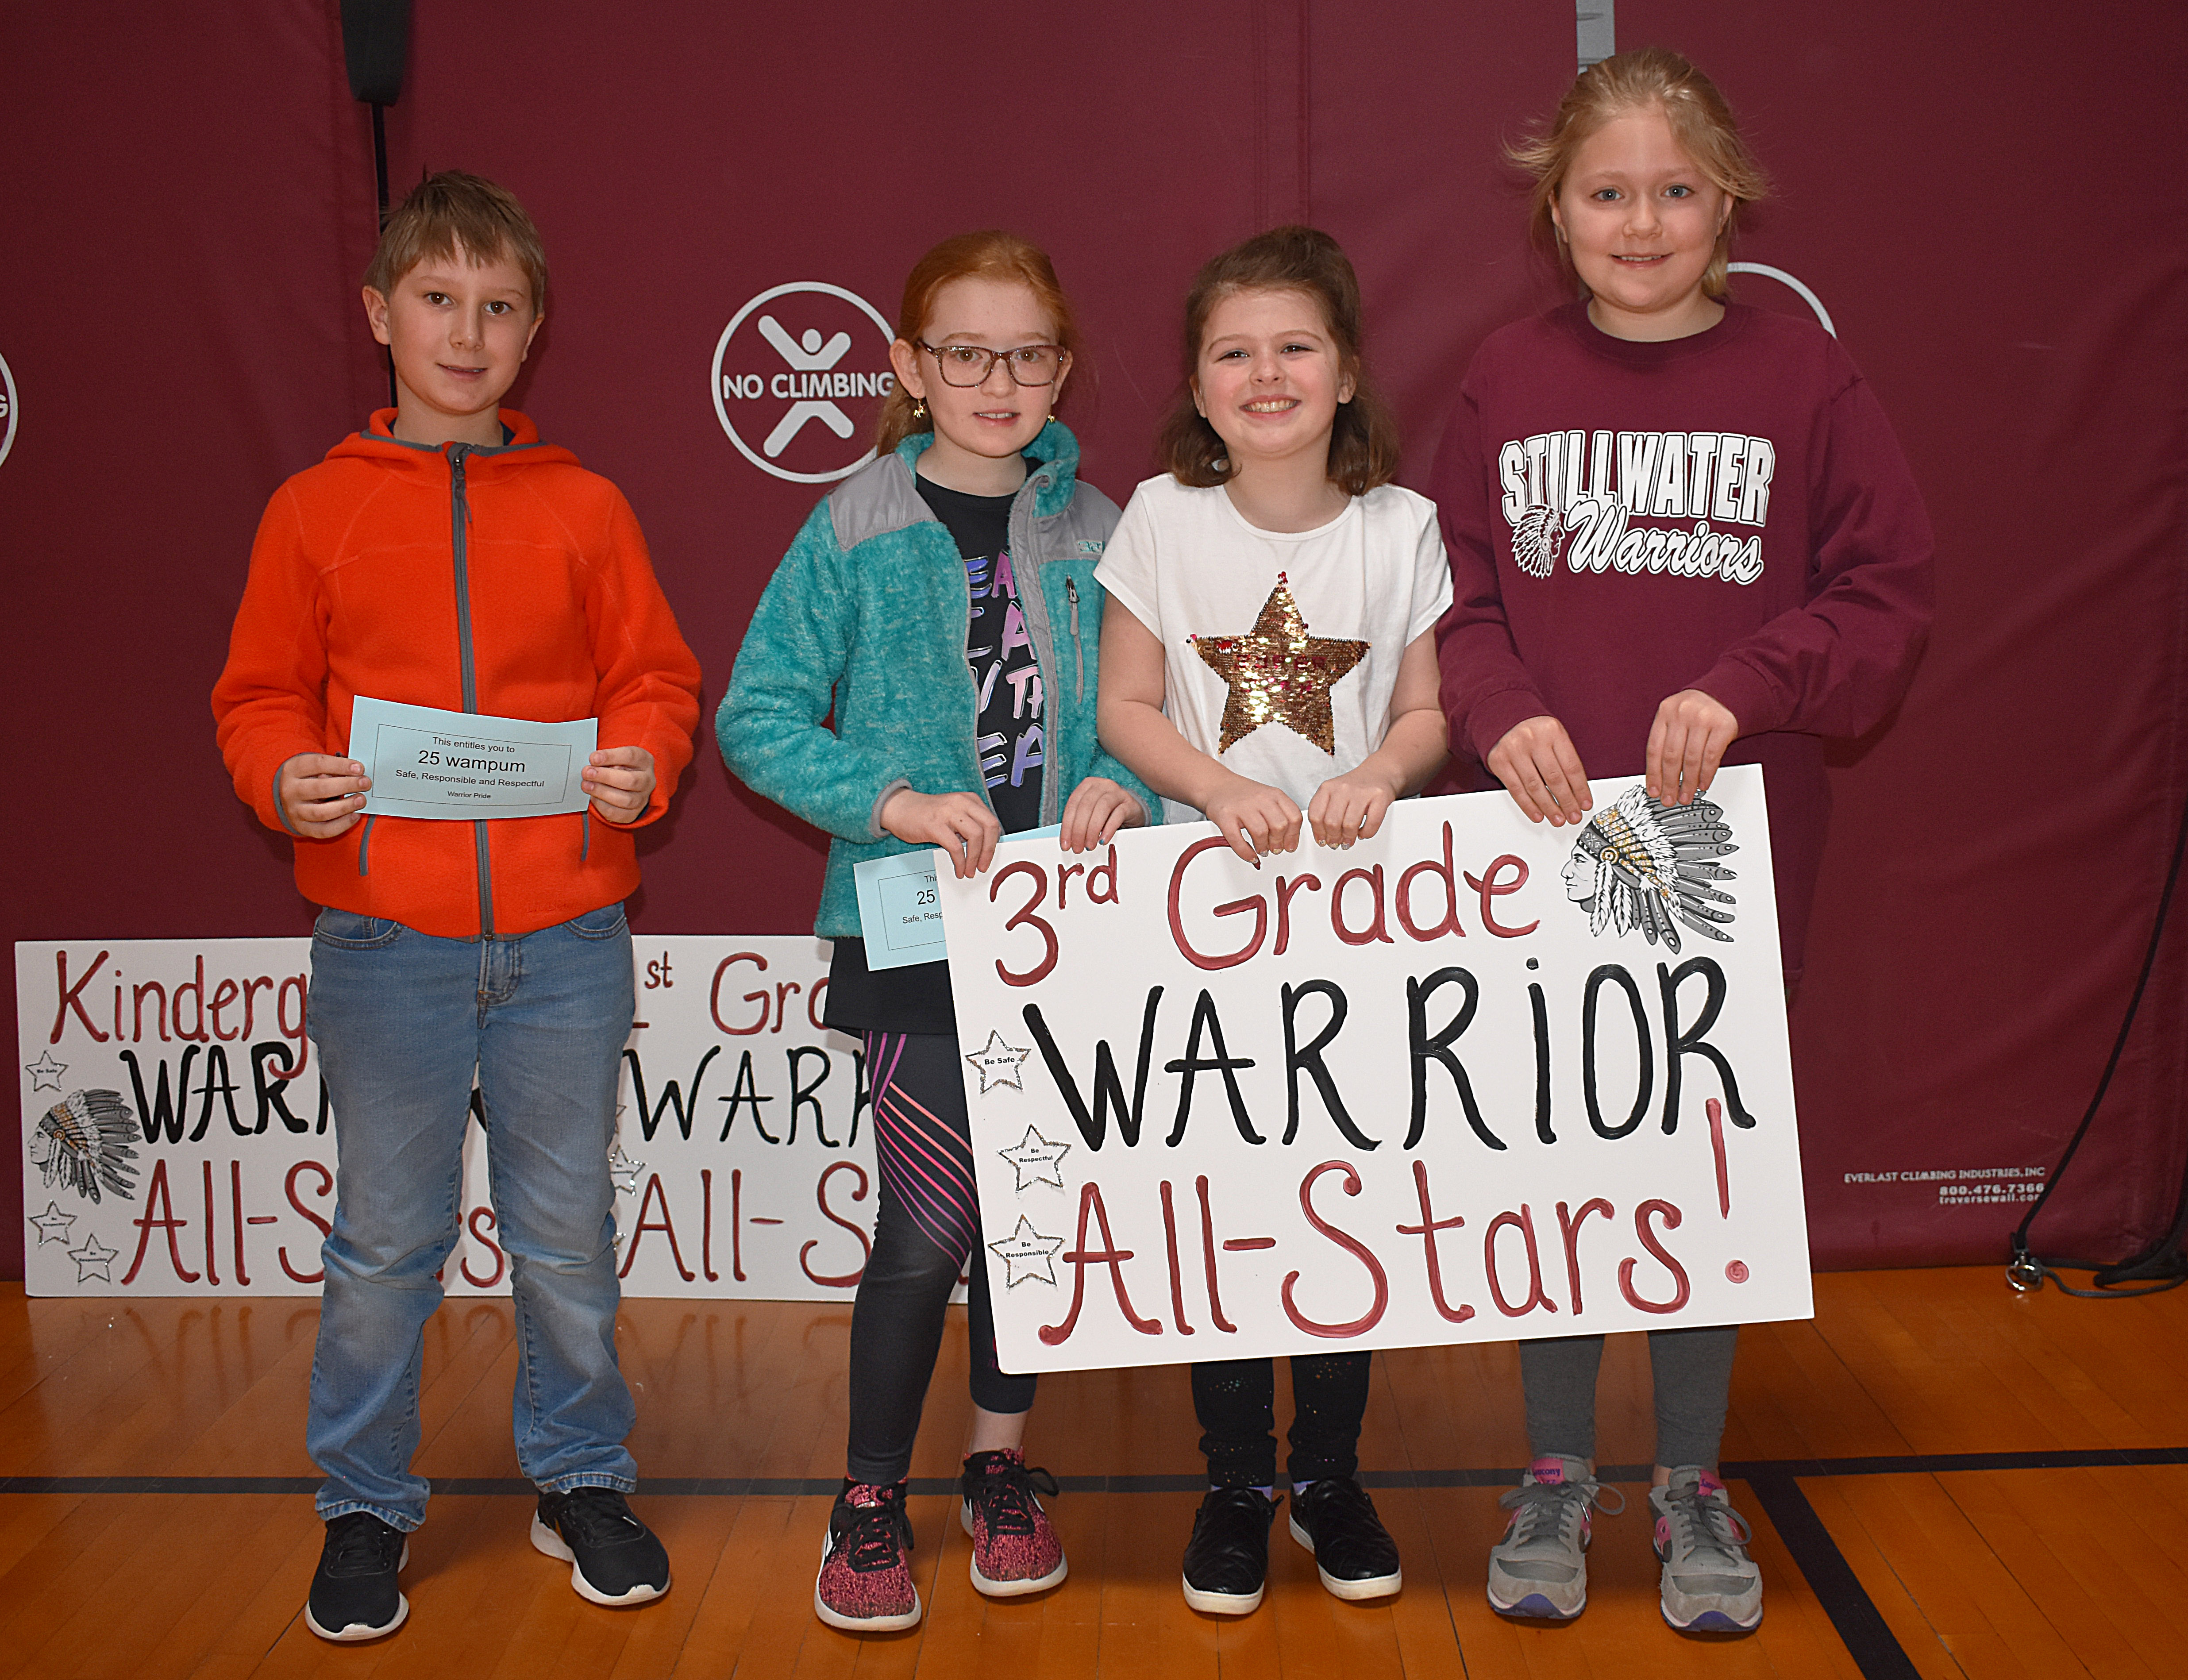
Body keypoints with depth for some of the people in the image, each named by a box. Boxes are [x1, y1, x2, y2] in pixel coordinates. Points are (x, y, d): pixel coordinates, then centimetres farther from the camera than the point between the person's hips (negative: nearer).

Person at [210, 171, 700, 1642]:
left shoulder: (584, 508, 6)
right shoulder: (316, 509, 4)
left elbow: (655, 678, 8)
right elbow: (262, 694, 7)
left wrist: (644, 763, -12)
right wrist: (286, 780, -13)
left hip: (565, 936, 1)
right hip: (385, 939, 0)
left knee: (569, 1233, 11)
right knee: (383, 1242, 7)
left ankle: (583, 1482, 29)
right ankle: (366, 1508, 25)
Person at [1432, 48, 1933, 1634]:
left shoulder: (1805, 377, -2)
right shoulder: (1507, 380, 2)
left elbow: (1887, 597, -2)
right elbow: (1456, 596, 5)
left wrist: (1746, 690, -17)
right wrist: (1501, 713, -13)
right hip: (1543, 837, 1)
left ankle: (1694, 1483, 27)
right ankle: (1558, 1474, 26)